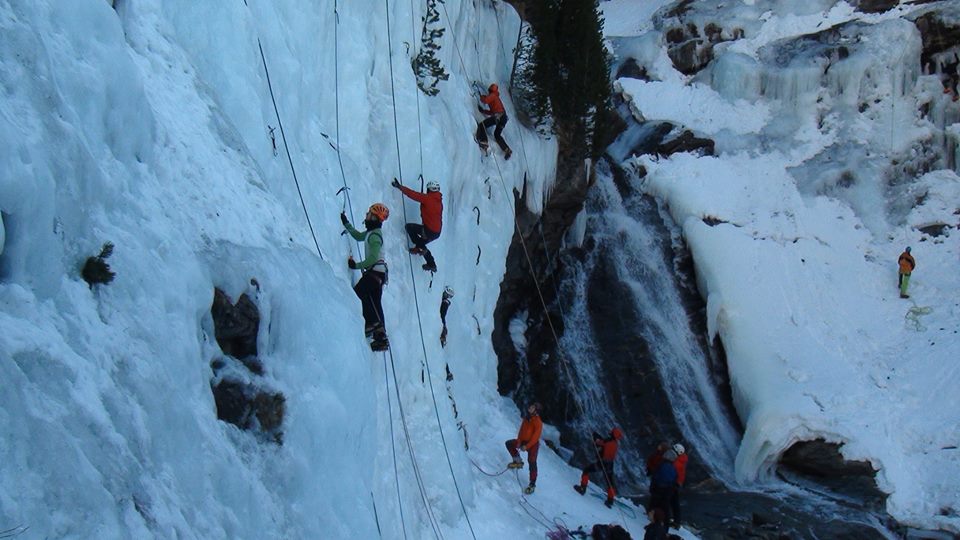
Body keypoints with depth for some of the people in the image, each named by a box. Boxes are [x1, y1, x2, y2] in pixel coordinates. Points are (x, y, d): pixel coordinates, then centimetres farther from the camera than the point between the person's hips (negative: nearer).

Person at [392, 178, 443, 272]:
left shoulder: (427, 198, -14)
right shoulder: (439, 200, 8)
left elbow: (413, 194, -16)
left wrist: (400, 186, -12)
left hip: (428, 230, -8)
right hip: (437, 232, 8)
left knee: (409, 227, 3)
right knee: (421, 243, 28)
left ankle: (419, 247, -2)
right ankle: (432, 265, 29)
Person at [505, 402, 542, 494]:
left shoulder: (537, 422, -18)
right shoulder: (526, 418, 5)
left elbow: (536, 437, -22)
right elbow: (521, 430, 9)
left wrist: (527, 446, -27)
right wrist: (518, 441, -4)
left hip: (533, 444, -7)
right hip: (524, 441, 7)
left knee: (532, 463, -10)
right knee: (509, 443, -5)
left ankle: (532, 485, -3)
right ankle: (518, 461, 6)